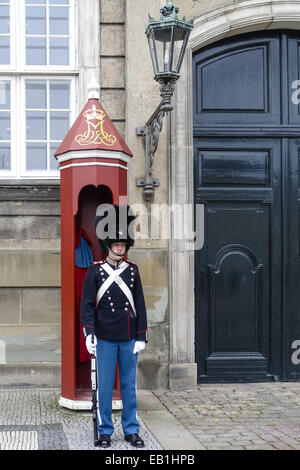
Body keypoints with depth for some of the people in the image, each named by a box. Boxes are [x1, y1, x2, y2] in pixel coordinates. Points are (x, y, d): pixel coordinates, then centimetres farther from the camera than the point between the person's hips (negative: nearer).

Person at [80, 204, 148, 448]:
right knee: (105, 386, 4)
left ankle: (132, 430, 19)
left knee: (129, 385, 9)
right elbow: (87, 304, -3)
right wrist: (89, 333, -14)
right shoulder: (95, 270, -1)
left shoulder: (133, 270, 6)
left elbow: (140, 305, 6)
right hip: (105, 339, -2)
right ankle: (105, 431, 16)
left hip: (129, 339, 2)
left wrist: (141, 336, 1)